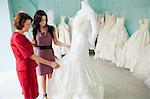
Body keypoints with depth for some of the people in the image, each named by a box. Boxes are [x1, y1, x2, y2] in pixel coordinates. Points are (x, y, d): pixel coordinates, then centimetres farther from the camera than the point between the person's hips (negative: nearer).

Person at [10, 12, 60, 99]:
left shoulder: (21, 36, 8)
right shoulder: (17, 37, -22)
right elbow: (31, 55, -26)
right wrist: (50, 63, -27)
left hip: (29, 67, 9)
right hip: (25, 68, -9)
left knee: (33, 92, 20)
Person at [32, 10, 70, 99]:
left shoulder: (51, 29, -4)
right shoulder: (35, 30, 0)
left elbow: (56, 42, 0)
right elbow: (34, 44, 9)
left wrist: (65, 45, -12)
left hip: (50, 54, 0)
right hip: (40, 54, 1)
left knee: (50, 75, 5)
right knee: (43, 76, 9)